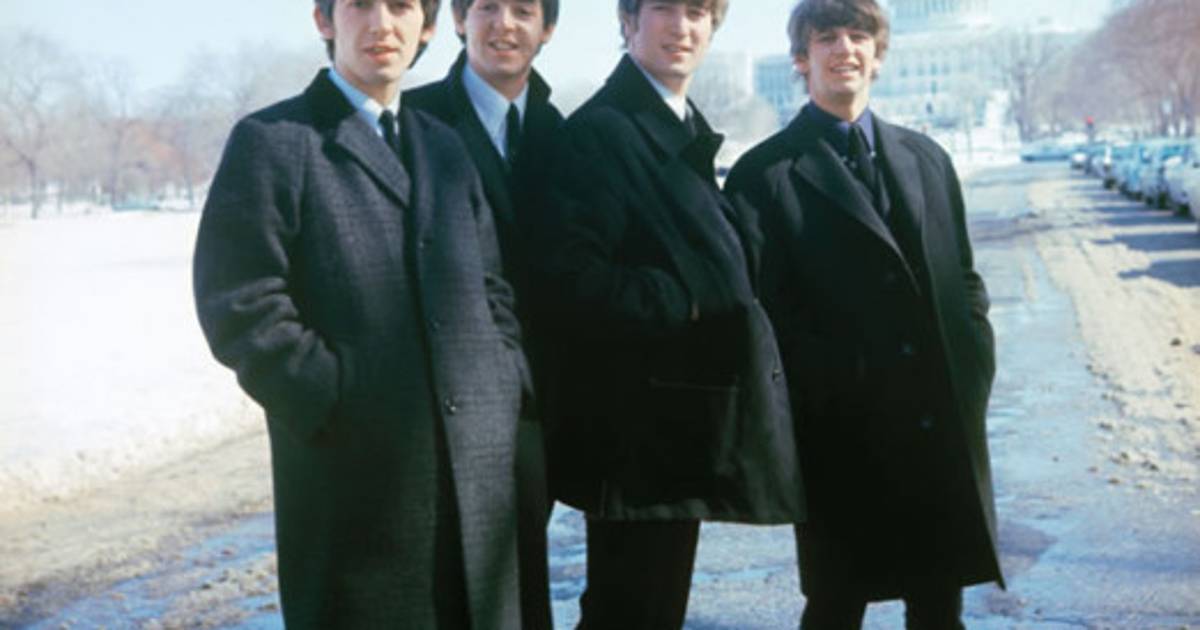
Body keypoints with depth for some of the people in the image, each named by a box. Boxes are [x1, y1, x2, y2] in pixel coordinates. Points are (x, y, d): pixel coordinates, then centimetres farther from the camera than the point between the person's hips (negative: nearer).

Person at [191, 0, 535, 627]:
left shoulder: (445, 146, 18)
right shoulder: (272, 140, -2)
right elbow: (241, 306, -10)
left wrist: (508, 391, 5)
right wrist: (336, 407, -13)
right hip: (357, 474, -5)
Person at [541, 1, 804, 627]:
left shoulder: (688, 130, 17)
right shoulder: (599, 128, -12)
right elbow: (571, 274, -21)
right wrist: (687, 305, -20)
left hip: (682, 423, 9)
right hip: (641, 429, -9)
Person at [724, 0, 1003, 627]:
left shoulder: (926, 158, 13)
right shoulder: (764, 174, -4)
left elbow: (964, 277, 15)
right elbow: (762, 308, -6)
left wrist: (974, 374, 5)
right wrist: (825, 396, -11)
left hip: (944, 427, 5)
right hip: (841, 435, -4)